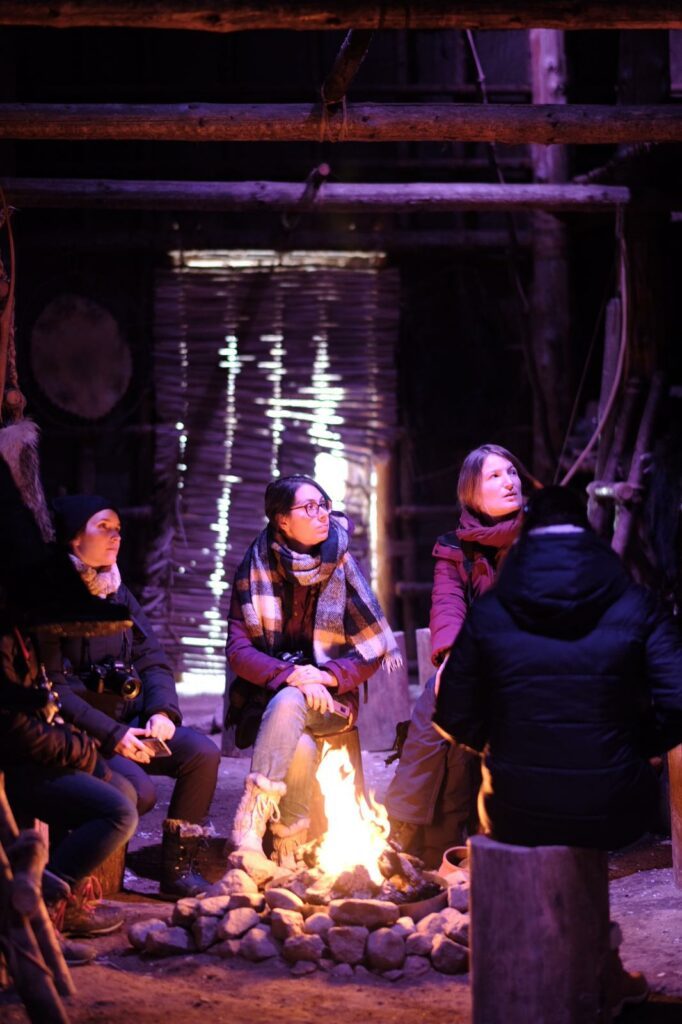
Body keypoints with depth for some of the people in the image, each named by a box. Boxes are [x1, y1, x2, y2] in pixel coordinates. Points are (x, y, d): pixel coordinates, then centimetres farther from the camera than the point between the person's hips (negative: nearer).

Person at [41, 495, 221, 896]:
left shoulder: (117, 593, 16)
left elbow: (153, 660, 13)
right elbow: (53, 686, -14)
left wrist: (162, 711, -8)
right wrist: (110, 735, -20)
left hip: (127, 720, 7)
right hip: (77, 732, -7)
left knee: (203, 753, -16)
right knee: (138, 789, -30)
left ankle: (178, 869, -7)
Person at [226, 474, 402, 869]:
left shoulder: (342, 567, 2)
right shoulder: (256, 569, 1)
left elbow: (372, 649, 0)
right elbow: (238, 651, -5)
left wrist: (326, 675, -17)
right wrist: (290, 675, -21)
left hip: (330, 700, 0)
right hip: (268, 696, 0)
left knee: (288, 703, -35)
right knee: (300, 748, -34)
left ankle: (250, 821, -38)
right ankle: (287, 846, -26)